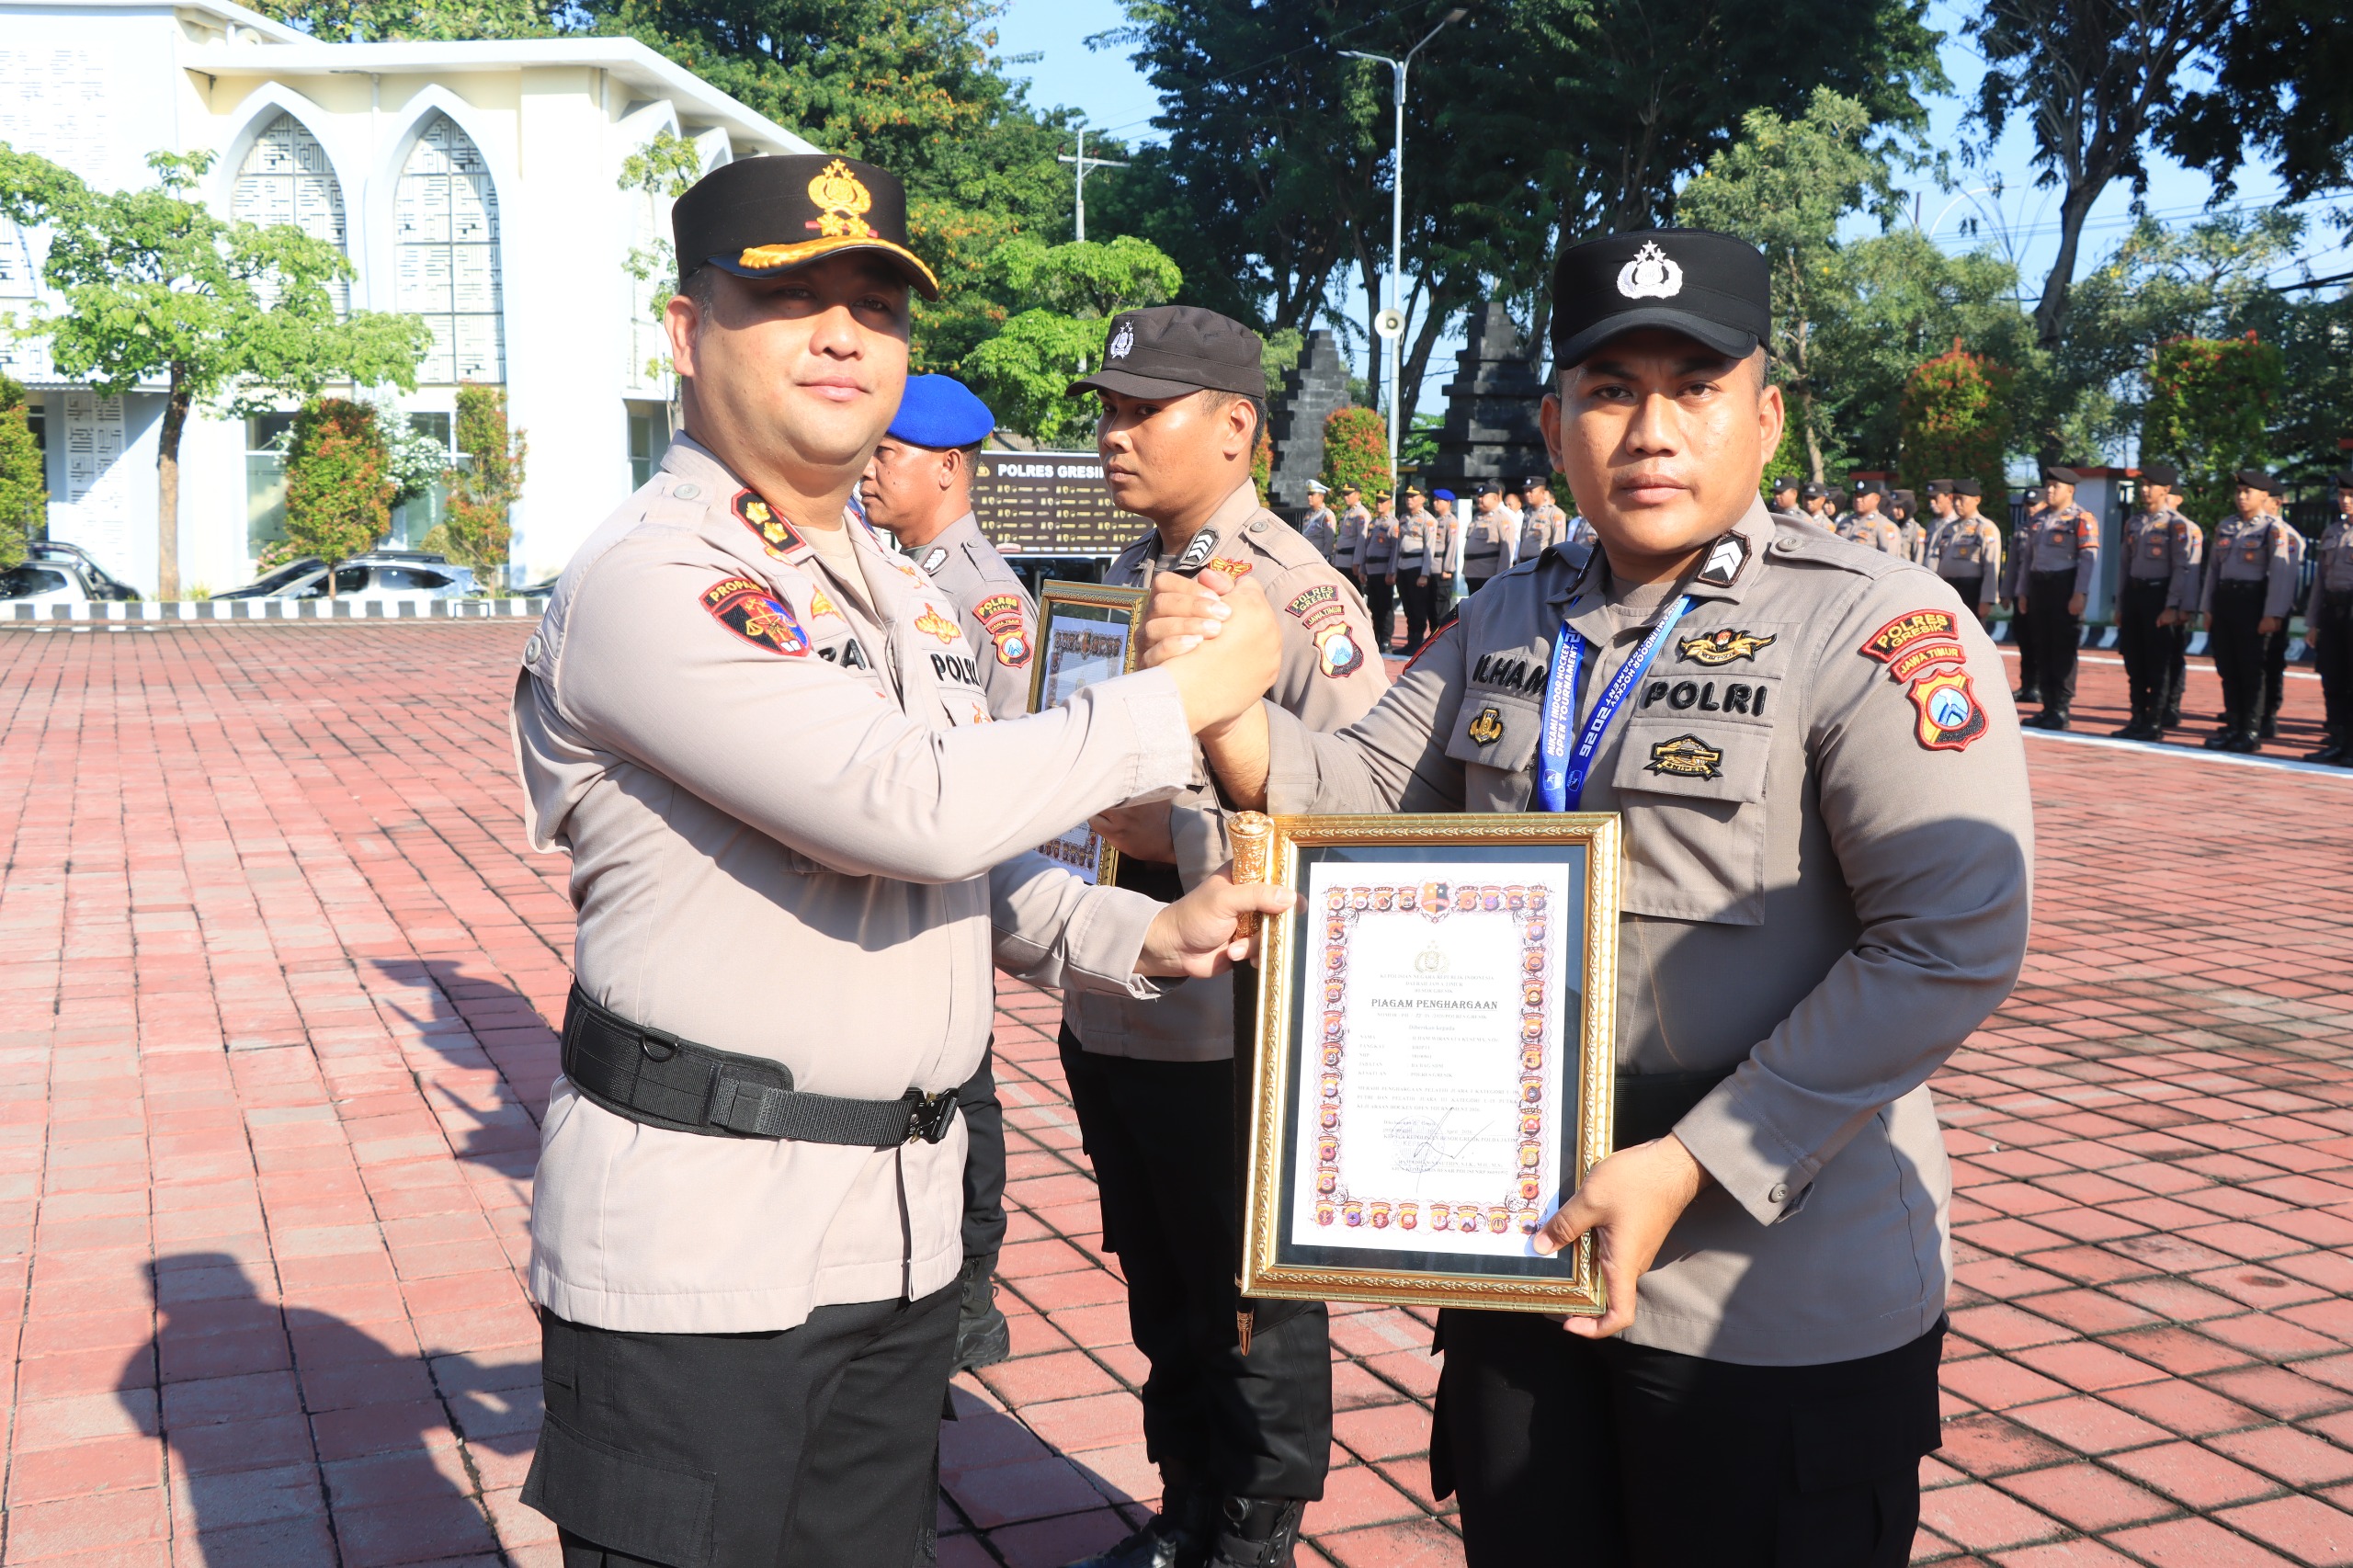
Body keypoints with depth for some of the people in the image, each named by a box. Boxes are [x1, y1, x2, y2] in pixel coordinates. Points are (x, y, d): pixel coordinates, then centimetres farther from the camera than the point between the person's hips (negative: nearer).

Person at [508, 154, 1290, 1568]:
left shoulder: (909, 593, 14)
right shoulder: (644, 582, -15)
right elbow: (914, 810, -25)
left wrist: (1135, 935, 0)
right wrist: (1186, 695, -14)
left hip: (903, 1222, 8)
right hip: (697, 1233, -8)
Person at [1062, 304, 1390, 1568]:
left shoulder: (1301, 597, -14)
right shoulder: (1122, 579, 10)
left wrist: (1175, 835, -24)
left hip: (1234, 1029, -7)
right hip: (1108, 1007, 8)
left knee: (1256, 1313, 10)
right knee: (1161, 1298, 22)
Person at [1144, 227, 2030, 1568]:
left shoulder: (1881, 628, -13)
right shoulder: (1511, 623, 8)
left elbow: (1954, 946, -18)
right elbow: (1363, 802, 8)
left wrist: (1688, 1169, -21)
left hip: (1777, 1297, -5)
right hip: (1521, 1253, 6)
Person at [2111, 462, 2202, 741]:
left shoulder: (2178, 525, -8)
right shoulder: (2133, 523, 13)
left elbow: (2183, 569, -12)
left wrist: (2172, 608, -17)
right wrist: (2120, 607, 15)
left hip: (2159, 595, -7)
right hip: (2134, 593, 7)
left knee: (2159, 663, -2)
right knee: (2134, 662, 9)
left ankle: (2155, 723, 2)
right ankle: (2138, 720, 17)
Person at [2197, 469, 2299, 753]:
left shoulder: (2274, 529, -6)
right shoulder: (2225, 526, 13)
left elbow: (2282, 573, -11)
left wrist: (2272, 615, -17)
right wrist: (2207, 608, 11)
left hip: (2252, 601, -6)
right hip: (2223, 599, 6)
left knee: (2252, 670, -1)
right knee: (2227, 670, 9)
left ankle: (2252, 732, 4)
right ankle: (2233, 727, 16)